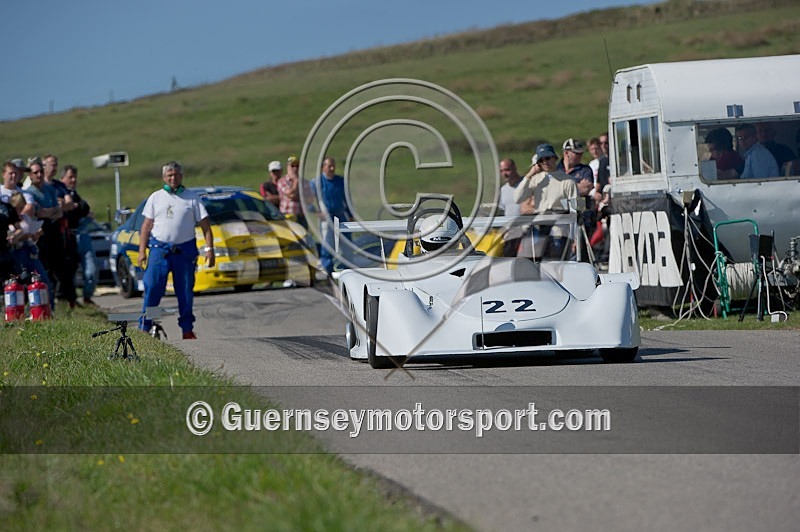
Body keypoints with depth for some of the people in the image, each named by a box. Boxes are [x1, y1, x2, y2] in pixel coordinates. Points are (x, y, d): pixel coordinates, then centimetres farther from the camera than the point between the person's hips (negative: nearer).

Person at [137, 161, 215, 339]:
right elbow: (147, 225, 9)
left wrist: (209, 248, -6)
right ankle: (144, 327, -1)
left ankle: (187, 329, 13)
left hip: (185, 250, 0)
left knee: (185, 292, 5)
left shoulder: (192, 198, 6)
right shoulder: (156, 197, 10)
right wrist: (142, 250, 1)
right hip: (159, 249, 0)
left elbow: (205, 225, 4)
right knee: (152, 289, -6)